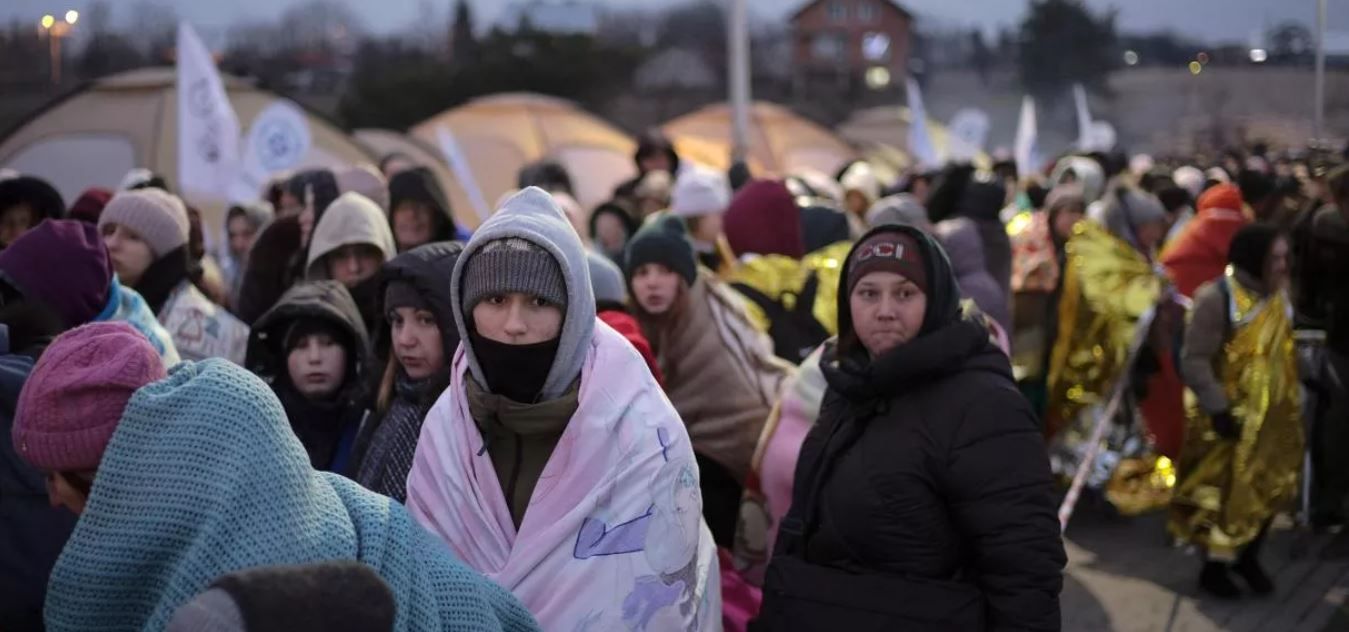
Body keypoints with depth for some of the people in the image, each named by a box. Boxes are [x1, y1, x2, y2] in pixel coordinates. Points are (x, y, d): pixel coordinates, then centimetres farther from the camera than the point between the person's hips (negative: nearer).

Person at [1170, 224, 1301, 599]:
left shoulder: (1277, 295, 5)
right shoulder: (1217, 298, -20)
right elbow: (1194, 361, -21)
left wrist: (1293, 401, 13)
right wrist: (1217, 408, -24)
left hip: (1271, 414, 7)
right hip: (1230, 417, -7)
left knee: (1270, 488, 15)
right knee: (1223, 494, 5)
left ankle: (1248, 557, 35)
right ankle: (1214, 568, 22)